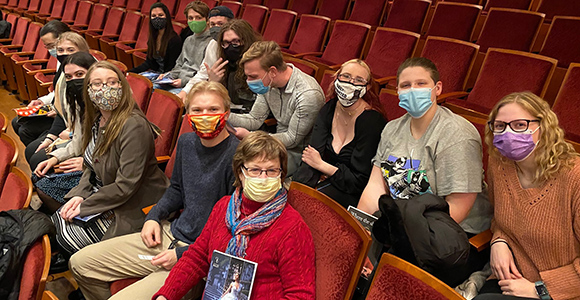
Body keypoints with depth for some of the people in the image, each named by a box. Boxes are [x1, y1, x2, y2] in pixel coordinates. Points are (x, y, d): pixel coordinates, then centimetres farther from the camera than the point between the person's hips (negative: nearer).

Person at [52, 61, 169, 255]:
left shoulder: (134, 126, -27)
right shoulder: (96, 119, 3)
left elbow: (126, 186, -26)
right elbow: (92, 167, 13)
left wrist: (84, 206, -17)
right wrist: (80, 195, -4)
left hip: (134, 207, -9)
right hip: (103, 194, 9)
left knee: (69, 237, -14)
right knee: (57, 221, 0)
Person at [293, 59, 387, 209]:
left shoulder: (372, 121, -18)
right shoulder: (328, 109, 0)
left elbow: (359, 181, -16)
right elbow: (311, 154, -10)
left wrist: (321, 165, -12)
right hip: (325, 179, 5)